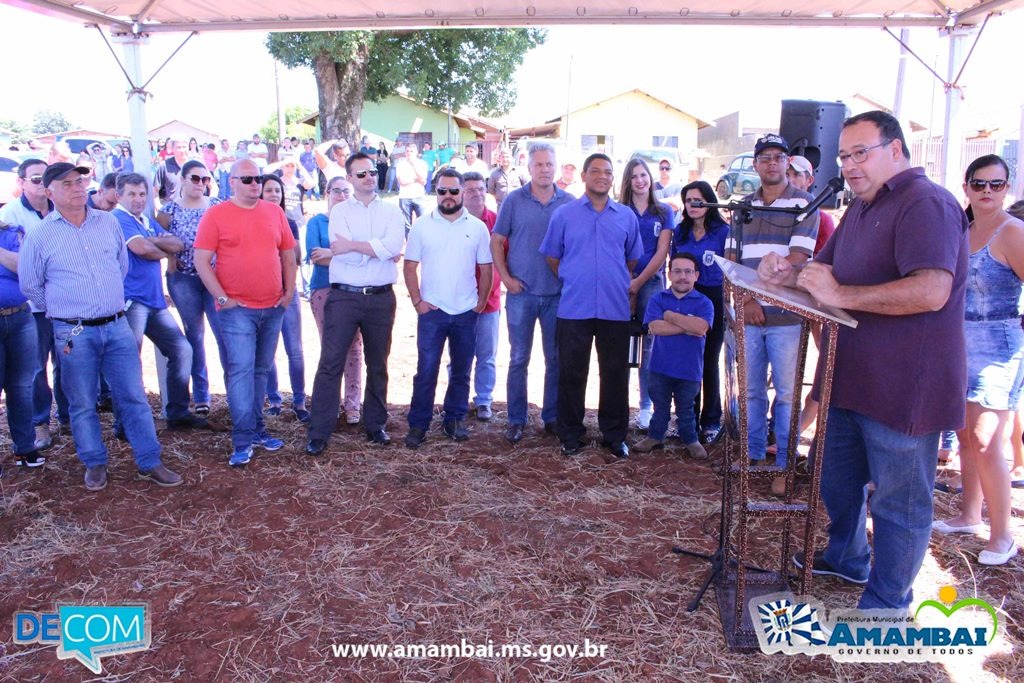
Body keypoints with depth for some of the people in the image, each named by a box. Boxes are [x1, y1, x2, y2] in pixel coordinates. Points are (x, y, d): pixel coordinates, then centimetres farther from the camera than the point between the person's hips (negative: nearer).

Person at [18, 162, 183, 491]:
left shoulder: (108, 222, 6)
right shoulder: (39, 235, -3)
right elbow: (30, 286, 7)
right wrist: (64, 310, 11)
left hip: (117, 326, 2)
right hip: (74, 334, -2)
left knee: (134, 397, 4)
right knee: (83, 404, 8)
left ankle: (150, 463, 12)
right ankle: (95, 465, 23)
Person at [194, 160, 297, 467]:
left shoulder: (275, 212, 10)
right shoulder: (216, 215, -2)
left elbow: (288, 255, 15)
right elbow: (201, 261, -5)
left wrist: (289, 292, 7)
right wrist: (222, 298, -10)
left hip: (273, 308, 4)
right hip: (237, 309, -4)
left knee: (261, 370, 12)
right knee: (241, 369, -8)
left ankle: (256, 429, 23)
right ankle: (243, 441, -2)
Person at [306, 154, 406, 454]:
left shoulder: (391, 211, 7)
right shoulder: (339, 210, 4)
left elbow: (394, 246, -13)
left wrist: (349, 246, -13)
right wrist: (380, 250, -8)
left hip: (381, 297, 2)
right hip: (344, 296, -1)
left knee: (378, 364, 12)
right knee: (331, 363, -3)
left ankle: (376, 425, 26)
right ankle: (319, 433, 4)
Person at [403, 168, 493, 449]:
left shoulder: (478, 227, 3)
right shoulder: (422, 226, 1)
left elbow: (486, 269, 7)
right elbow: (410, 267, 3)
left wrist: (481, 303, 2)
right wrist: (417, 301, -4)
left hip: (467, 312, 2)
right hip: (431, 311, -1)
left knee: (461, 371, 10)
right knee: (426, 370, -2)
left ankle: (455, 420, 24)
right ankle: (418, 424, 9)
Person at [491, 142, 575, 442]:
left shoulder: (569, 203, 3)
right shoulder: (514, 200, 1)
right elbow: (497, 241, 3)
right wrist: (506, 277, -6)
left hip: (558, 294, 1)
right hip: (521, 293, -1)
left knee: (556, 359, 9)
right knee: (519, 359, 4)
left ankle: (552, 417, 22)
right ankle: (517, 420, 15)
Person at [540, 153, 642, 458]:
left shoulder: (627, 216, 8)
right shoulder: (563, 214, 4)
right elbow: (552, 257, 10)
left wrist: (616, 284, 13)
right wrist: (573, 281, 10)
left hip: (616, 308, 1)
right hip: (574, 308, -1)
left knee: (615, 373, 7)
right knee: (571, 373, 5)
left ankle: (615, 434, 20)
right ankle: (571, 434, 19)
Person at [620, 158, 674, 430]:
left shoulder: (664, 211, 8)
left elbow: (662, 251, 1)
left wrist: (639, 282, -7)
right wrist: (628, 282, -10)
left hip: (652, 282, 0)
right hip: (624, 283, 0)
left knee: (650, 344, 1)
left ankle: (646, 405, 8)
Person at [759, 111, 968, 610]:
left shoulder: (926, 204, -17)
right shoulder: (861, 208, 15)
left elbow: (932, 291, -30)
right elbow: (828, 270, 21)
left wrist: (842, 295, -28)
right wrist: (787, 274, 0)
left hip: (902, 388, -10)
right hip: (850, 377, 10)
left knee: (898, 502, 5)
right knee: (836, 477, 24)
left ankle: (885, 606, 21)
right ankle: (846, 558, 46)